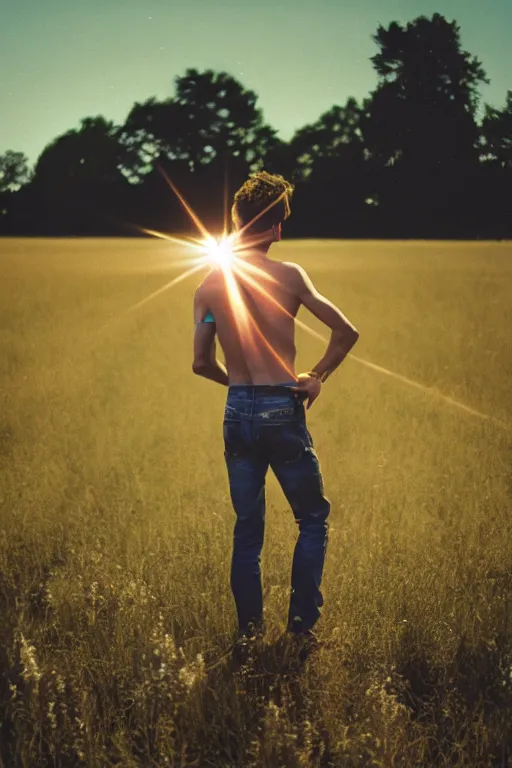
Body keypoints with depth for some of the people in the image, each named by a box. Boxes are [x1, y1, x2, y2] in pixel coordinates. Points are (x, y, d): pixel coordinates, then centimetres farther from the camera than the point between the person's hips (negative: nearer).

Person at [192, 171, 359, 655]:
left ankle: (250, 629, 16)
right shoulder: (288, 276, -8)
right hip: (282, 410, -3)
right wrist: (318, 376, 6)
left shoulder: (209, 286, -1)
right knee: (313, 518, 13)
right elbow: (346, 332, -8)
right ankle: (302, 622, 8)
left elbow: (201, 363, 1)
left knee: (247, 528, 14)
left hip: (238, 413, 3)